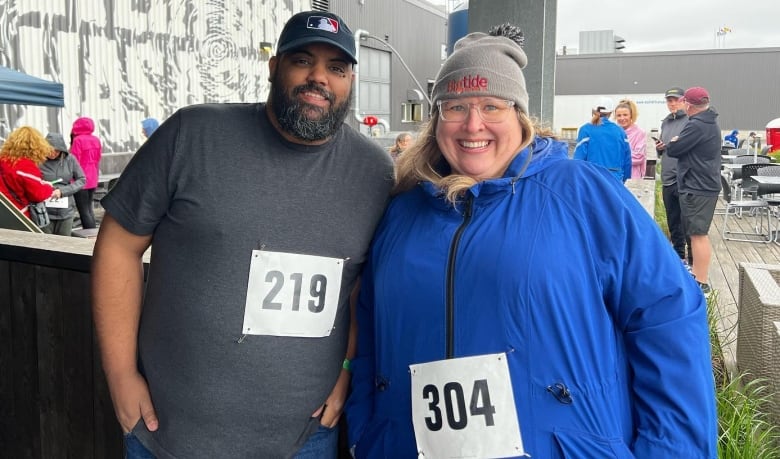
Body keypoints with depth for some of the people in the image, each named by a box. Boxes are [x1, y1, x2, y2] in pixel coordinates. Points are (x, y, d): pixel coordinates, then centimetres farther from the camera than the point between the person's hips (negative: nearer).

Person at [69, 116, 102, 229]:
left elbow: (75, 161, -13)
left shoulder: (78, 140, -13)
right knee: (89, 207, 18)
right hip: (92, 180, 7)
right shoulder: (96, 140, 6)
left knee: (83, 210, -2)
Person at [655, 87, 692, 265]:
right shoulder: (665, 122, 17)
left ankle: (692, 261, 5)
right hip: (668, 179, 8)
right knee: (673, 222, 16)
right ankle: (678, 256, 28)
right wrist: (659, 148, 5)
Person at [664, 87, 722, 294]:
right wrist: (677, 143, 2)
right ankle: (696, 272, 29)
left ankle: (701, 283, -5)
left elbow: (673, 150, -16)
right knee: (698, 232, 18)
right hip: (705, 184, 11)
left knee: (698, 234, -8)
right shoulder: (709, 123, 15)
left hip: (697, 187, -11)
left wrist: (672, 143, 4)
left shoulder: (696, 125, -19)